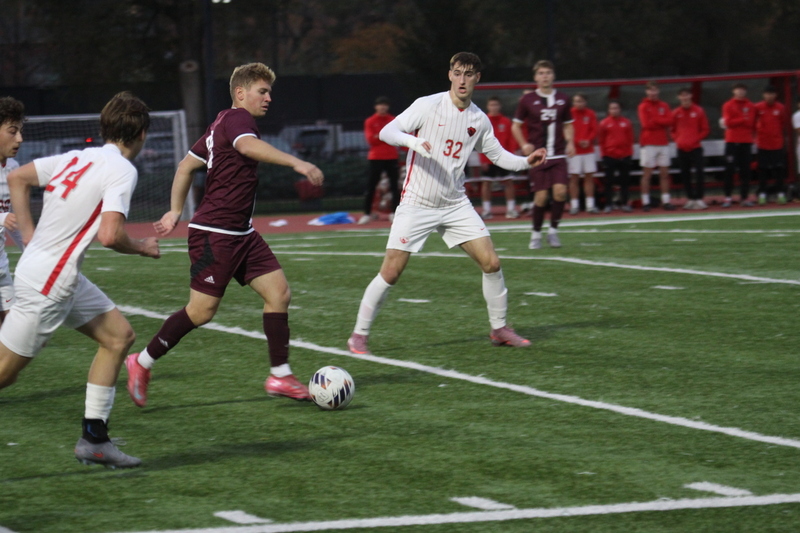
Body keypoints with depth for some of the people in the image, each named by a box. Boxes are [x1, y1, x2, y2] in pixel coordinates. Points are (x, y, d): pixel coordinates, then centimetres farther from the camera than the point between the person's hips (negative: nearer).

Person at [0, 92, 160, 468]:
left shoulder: (79, 158, 9)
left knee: (119, 336, 10)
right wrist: (142, 248, -5)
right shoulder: (122, 170, -14)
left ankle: (94, 439, 11)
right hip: (47, 282, -9)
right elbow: (109, 235, -25)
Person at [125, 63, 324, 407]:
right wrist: (295, 163, -46)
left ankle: (280, 376, 3)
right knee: (202, 311, -5)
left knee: (279, 292, 1)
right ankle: (142, 363, 11)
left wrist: (175, 211, 22)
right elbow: (248, 146, -37)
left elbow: (186, 166, 22)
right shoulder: (236, 118, -13)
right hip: (215, 233, -10)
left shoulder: (222, 125, 17)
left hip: (240, 234, 10)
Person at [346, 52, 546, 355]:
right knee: (391, 273, -8)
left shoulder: (479, 120, 5)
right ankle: (359, 335, 6)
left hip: (455, 204, 5)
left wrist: (526, 162, 0)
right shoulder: (428, 106, -10)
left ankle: (499, 329, 14)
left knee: (491, 262, -4)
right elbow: (387, 132, -16)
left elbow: (497, 154, 18)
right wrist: (413, 140, -36)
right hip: (416, 204, -5)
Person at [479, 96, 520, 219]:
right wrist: (483, 159, -7)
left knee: (508, 182, -1)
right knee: (486, 183, 1)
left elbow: (511, 141, 5)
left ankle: (511, 209, 5)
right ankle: (486, 210, 8)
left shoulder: (506, 121, 4)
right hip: (488, 159, -1)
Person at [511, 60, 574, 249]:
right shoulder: (527, 100, 1)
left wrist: (569, 142, 2)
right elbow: (516, 126, 9)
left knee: (560, 190, -14)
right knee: (541, 195, -7)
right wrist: (524, 144, -7)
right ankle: (536, 234, 11)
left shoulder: (563, 99, 8)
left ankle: (553, 231, 2)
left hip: (558, 155, 2)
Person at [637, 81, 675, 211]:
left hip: (663, 143, 4)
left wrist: (655, 120, -9)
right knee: (647, 174, -3)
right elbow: (646, 124, -12)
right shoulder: (643, 107, -1)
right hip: (649, 144, -4)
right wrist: (661, 123, -6)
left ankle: (666, 201, 6)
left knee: (664, 173, 4)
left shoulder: (664, 106, 10)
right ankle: (645, 202, -1)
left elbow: (669, 121, -3)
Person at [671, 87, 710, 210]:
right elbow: (672, 130, 14)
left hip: (695, 148, -3)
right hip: (682, 148, 3)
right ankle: (690, 199, 11)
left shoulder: (699, 111, 0)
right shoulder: (676, 113, 6)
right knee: (685, 174, 4)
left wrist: (695, 139, -10)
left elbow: (705, 130, 2)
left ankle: (699, 199, -11)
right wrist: (677, 139, -4)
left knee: (699, 172, -13)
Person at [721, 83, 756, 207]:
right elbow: (728, 122, -5)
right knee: (729, 170, -5)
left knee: (745, 171, -1)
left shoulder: (750, 106, 10)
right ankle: (727, 198, -3)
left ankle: (745, 198, 1)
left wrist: (736, 122, -4)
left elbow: (751, 123, 5)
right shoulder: (728, 105, 5)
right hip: (732, 142, -2)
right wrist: (743, 120, -6)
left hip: (746, 142, 2)